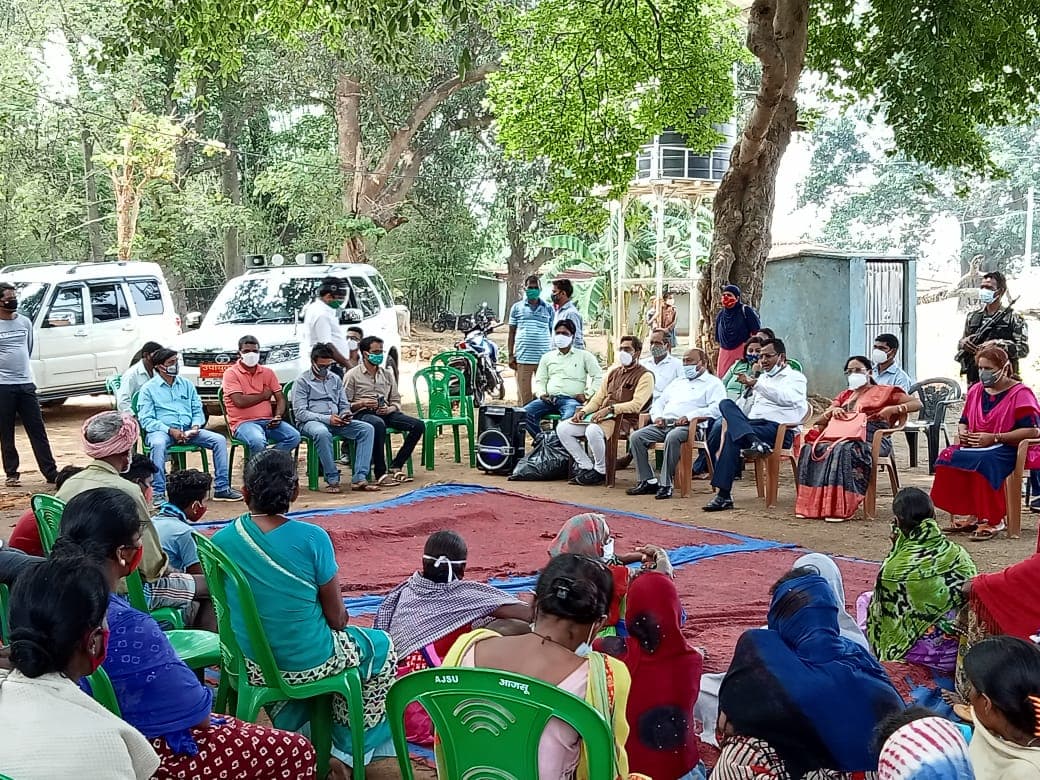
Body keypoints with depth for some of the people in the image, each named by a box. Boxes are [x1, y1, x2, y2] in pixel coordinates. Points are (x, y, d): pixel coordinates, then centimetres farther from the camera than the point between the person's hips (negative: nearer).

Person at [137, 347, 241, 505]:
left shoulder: (186, 385, 17)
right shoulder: (148, 389, 2)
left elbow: (197, 410, 17)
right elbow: (146, 420, -6)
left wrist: (196, 426, -6)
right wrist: (170, 431, -18)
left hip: (188, 430, 5)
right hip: (162, 430, -5)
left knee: (219, 440, -15)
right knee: (158, 444, -40)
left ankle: (221, 488, -11)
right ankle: (159, 494, -35)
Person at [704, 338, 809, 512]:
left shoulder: (795, 377, 8)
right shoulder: (763, 377, 31)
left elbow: (786, 397, -14)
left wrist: (755, 384, -19)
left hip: (778, 429, -7)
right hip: (752, 423, 7)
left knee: (732, 436, -29)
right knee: (726, 404, -20)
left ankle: (724, 495, -32)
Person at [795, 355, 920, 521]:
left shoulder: (884, 391, 18)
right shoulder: (845, 395, 32)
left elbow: (917, 403, 8)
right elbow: (819, 421, 24)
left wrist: (892, 409, -7)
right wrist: (832, 411, 2)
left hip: (871, 438, -5)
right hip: (842, 436, 5)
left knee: (843, 450, -39)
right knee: (810, 449, -26)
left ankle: (841, 507, -42)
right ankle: (810, 503, -32)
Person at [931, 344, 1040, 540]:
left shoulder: (1020, 393, -5)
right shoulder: (976, 390, 16)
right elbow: (963, 421, 28)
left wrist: (994, 438, -19)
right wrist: (963, 433, 2)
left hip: (1007, 449, -7)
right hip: (975, 447, 7)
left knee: (982, 462, -39)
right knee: (947, 457, -24)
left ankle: (994, 521, -26)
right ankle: (973, 516, -19)